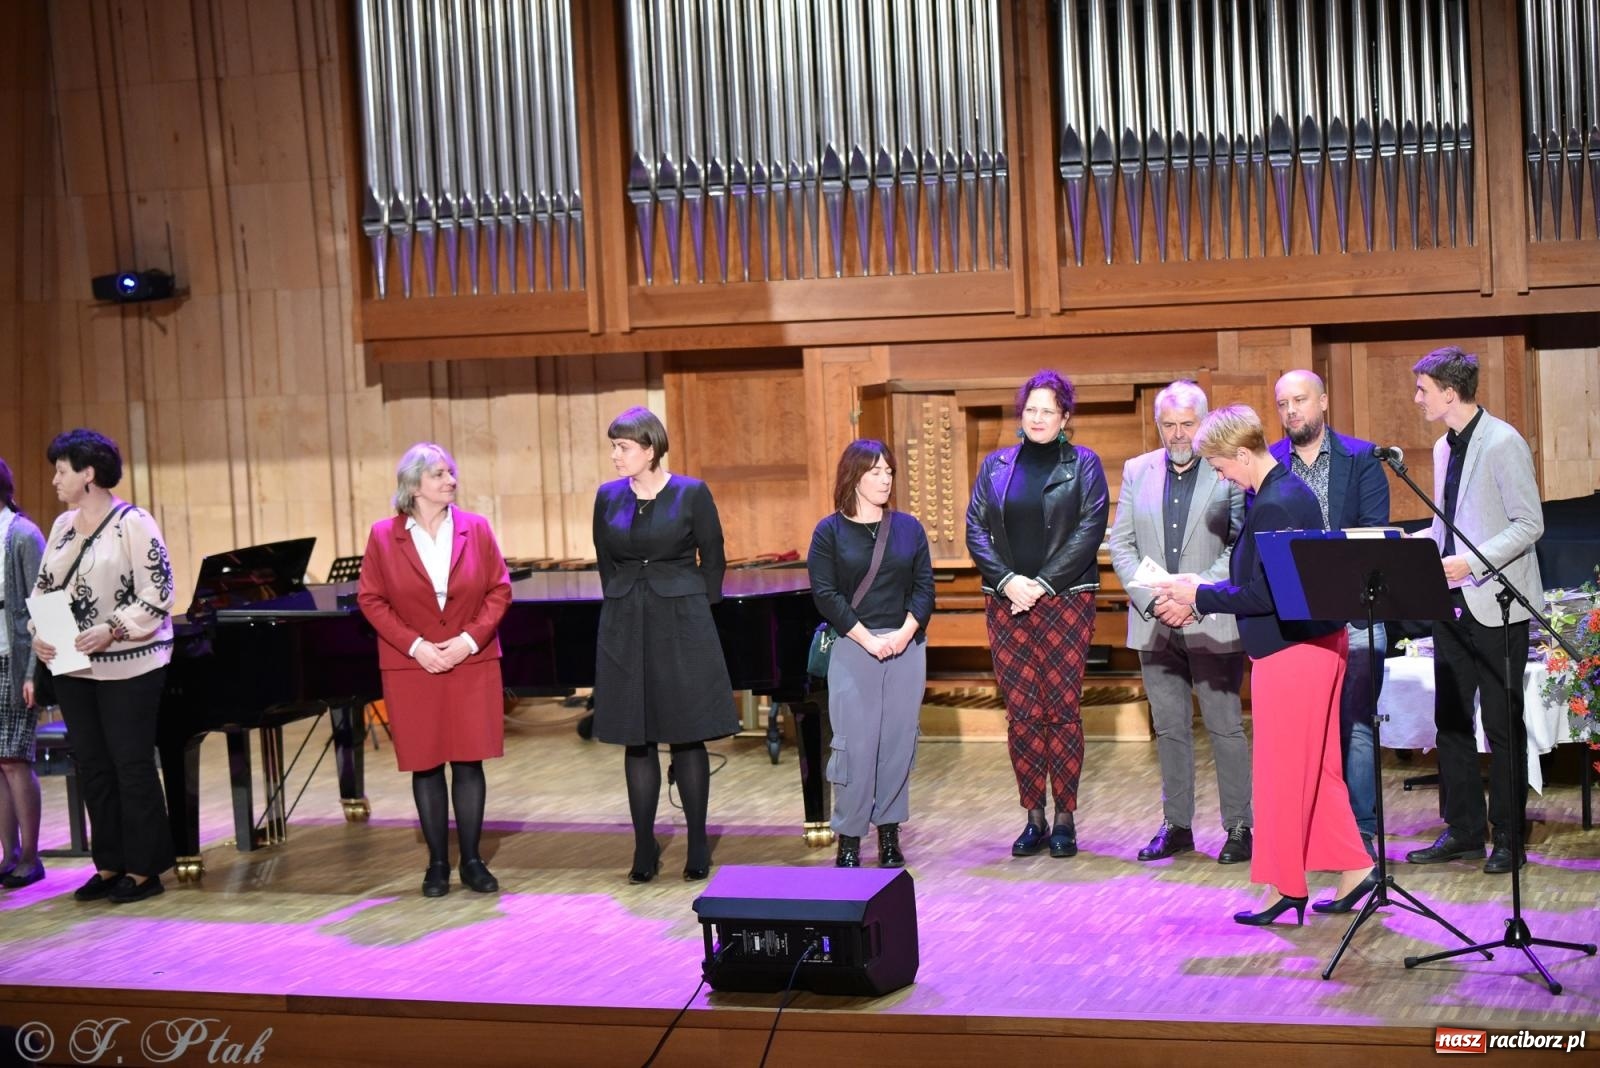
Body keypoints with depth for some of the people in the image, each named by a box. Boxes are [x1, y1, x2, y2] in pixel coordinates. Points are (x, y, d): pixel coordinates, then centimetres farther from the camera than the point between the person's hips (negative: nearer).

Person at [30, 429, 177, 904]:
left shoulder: (132, 523, -10)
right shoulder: (63, 525, 11)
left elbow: (158, 592, -14)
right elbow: (43, 588, 14)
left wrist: (111, 632, -21)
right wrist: (38, 632, -4)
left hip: (127, 667, -7)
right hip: (73, 669, 7)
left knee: (132, 766, 0)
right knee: (92, 768, 10)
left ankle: (144, 870, 9)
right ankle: (110, 866, 19)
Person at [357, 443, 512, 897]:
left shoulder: (476, 529, 2)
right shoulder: (383, 536, -1)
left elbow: (499, 591, 3)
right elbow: (371, 599, -1)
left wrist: (471, 638, -10)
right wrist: (415, 645, -11)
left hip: (472, 664, 1)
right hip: (411, 669, -1)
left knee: (469, 762, 1)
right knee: (425, 766, 4)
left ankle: (472, 860, 11)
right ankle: (437, 863, 13)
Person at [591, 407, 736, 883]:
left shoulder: (691, 494, -5)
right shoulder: (608, 497, 5)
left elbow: (713, 560, 2)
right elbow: (606, 564, 14)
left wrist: (694, 616, 3)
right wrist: (624, 610, 11)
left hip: (682, 627, -3)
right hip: (625, 629, 3)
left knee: (687, 736, 2)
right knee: (637, 740, 5)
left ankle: (698, 845, 12)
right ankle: (644, 848, 12)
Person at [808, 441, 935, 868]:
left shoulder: (908, 527, 8)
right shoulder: (830, 531, -1)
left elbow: (924, 587, 5)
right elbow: (825, 595, -6)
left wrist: (906, 632, -11)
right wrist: (868, 639, -13)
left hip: (906, 646, 3)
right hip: (852, 648, -3)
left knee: (898, 740, 5)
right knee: (855, 742, -5)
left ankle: (889, 831, 15)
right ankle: (849, 837, 4)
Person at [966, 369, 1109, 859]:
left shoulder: (1084, 465, 4)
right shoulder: (995, 465, 13)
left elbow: (1090, 530, -5)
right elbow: (976, 529, 7)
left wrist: (1042, 584, -12)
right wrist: (1007, 580, -9)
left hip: (1066, 600, -3)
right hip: (1007, 601, 3)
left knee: (1062, 708, -3)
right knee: (1021, 713, 2)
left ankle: (1065, 819, 5)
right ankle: (1034, 819, 8)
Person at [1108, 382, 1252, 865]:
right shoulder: (1137, 472, 11)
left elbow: (1241, 547, -7)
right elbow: (1120, 544, 8)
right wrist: (1151, 597, -6)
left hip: (1212, 621, -4)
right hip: (1154, 623, 4)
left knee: (1224, 726, -1)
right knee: (1169, 728, 9)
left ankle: (1239, 826, 6)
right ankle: (1176, 825, 17)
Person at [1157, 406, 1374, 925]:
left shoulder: (1272, 506, -20)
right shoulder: (1292, 490, 12)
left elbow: (1263, 595, -21)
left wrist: (1201, 596, -10)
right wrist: (1202, 595, 11)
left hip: (1291, 650, -10)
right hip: (1316, 643, 10)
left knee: (1281, 770, 0)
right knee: (1316, 767, 15)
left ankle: (1285, 887, 9)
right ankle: (1353, 869, 18)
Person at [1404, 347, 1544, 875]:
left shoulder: (1503, 443, -13)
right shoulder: (1444, 448, 13)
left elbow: (1529, 524, -15)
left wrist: (1470, 563, -23)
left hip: (1495, 605, -8)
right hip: (1452, 603, 8)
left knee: (1501, 724, 0)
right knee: (1451, 720, 10)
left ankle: (1508, 838, 9)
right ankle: (1463, 830, 18)